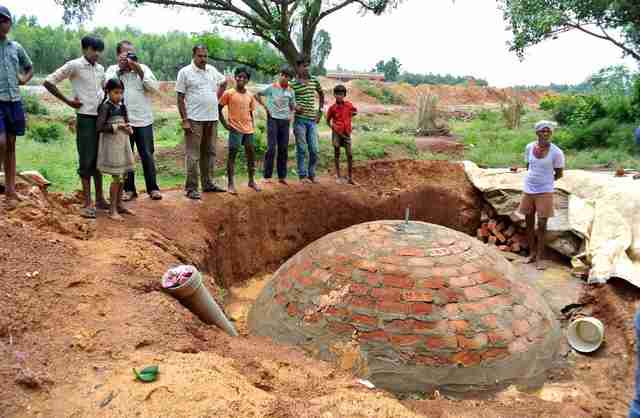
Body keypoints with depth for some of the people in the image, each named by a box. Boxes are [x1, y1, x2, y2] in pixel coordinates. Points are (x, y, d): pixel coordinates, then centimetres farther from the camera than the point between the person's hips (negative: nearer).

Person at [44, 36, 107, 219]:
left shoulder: (100, 68, 11)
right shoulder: (74, 65, -6)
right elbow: (48, 82, -7)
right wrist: (68, 101, -7)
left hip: (101, 117, 6)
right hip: (85, 118, -6)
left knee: (99, 159, 10)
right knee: (86, 160, -3)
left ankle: (99, 199, 19)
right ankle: (87, 203, 2)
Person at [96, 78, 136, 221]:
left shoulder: (122, 106, 10)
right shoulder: (105, 107, -10)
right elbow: (99, 127, -18)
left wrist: (128, 128, -2)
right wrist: (117, 127, -18)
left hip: (123, 143, 7)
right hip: (112, 145, -7)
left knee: (123, 176, 11)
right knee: (116, 177, -6)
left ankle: (119, 205, 22)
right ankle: (112, 209, 3)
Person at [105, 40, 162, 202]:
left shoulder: (143, 68, 6)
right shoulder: (112, 69, 6)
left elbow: (154, 88, -4)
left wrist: (139, 71, -11)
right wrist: (120, 68, -10)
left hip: (144, 120, 0)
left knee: (147, 155, 4)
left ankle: (153, 188, 13)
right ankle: (129, 189, 16)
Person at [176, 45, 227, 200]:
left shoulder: (212, 70, 11)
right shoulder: (185, 72, -4)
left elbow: (224, 82, 30)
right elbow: (180, 99, -6)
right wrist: (184, 120, -13)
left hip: (212, 119, 6)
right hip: (194, 120, -6)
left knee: (210, 153, 12)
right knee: (193, 155, -5)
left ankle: (208, 184, 23)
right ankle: (191, 188, 1)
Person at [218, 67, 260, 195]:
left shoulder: (250, 95, 10)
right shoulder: (229, 93, -4)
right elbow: (219, 109, -2)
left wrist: (252, 127, 11)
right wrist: (225, 124, -8)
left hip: (248, 130, 5)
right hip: (235, 129, -5)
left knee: (251, 154, 9)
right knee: (232, 154, -3)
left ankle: (252, 180, 23)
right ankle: (231, 184, 2)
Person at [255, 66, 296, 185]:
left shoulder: (290, 91, 8)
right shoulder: (271, 88, -3)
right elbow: (257, 95, 6)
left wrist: (291, 115, 4)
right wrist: (265, 106, 0)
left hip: (285, 121, 4)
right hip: (273, 119, -4)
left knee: (284, 149, 5)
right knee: (271, 148, -8)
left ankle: (282, 176, 13)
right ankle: (267, 176, 0)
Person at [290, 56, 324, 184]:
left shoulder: (314, 81, 8)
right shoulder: (293, 84, -4)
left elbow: (321, 94, 24)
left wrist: (320, 110, 16)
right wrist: (295, 107, -16)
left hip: (312, 120, 4)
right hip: (300, 120, -4)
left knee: (314, 149, 4)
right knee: (301, 149, 1)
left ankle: (312, 174, 18)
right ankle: (303, 175, 11)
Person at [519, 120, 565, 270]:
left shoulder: (556, 152, -13)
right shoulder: (529, 147, -2)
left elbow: (559, 174, -1)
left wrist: (545, 181, 10)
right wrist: (533, 179, 6)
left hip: (544, 192, -4)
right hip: (528, 190, 4)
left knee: (541, 225, -2)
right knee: (529, 223, 11)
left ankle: (540, 257, 8)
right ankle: (532, 253, 24)